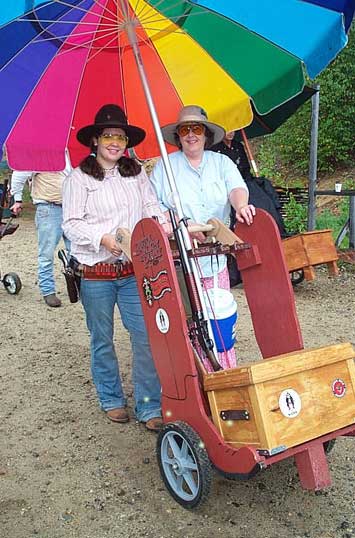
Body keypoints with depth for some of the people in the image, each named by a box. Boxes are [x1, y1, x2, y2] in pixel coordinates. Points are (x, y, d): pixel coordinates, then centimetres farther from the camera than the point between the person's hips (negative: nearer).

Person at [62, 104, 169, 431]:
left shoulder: (137, 173, 10)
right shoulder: (79, 178, -1)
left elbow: (151, 206, 8)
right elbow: (71, 223, -6)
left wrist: (163, 223, -14)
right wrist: (103, 238, -21)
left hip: (134, 269, 3)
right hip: (95, 272, -2)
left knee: (146, 336, -2)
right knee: (102, 340, 11)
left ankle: (149, 407, 9)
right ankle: (111, 399, 30)